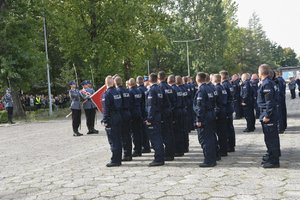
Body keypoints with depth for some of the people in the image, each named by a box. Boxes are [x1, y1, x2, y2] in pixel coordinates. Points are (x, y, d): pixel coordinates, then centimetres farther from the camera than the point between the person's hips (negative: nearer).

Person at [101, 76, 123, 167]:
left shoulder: (106, 94, -13)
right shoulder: (117, 92, 9)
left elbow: (106, 109, -16)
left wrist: (105, 121, -13)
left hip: (111, 119, -7)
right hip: (119, 118, 7)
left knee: (113, 141, -3)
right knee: (118, 140, 12)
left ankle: (115, 160, 0)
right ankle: (118, 159, 19)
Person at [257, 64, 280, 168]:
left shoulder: (267, 83, -18)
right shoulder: (265, 83, 12)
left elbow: (269, 101, -22)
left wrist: (267, 115, -21)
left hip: (268, 114, -10)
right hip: (266, 113, 10)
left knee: (271, 137, -3)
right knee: (269, 137, 19)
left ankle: (274, 161, 3)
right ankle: (271, 155, 32)